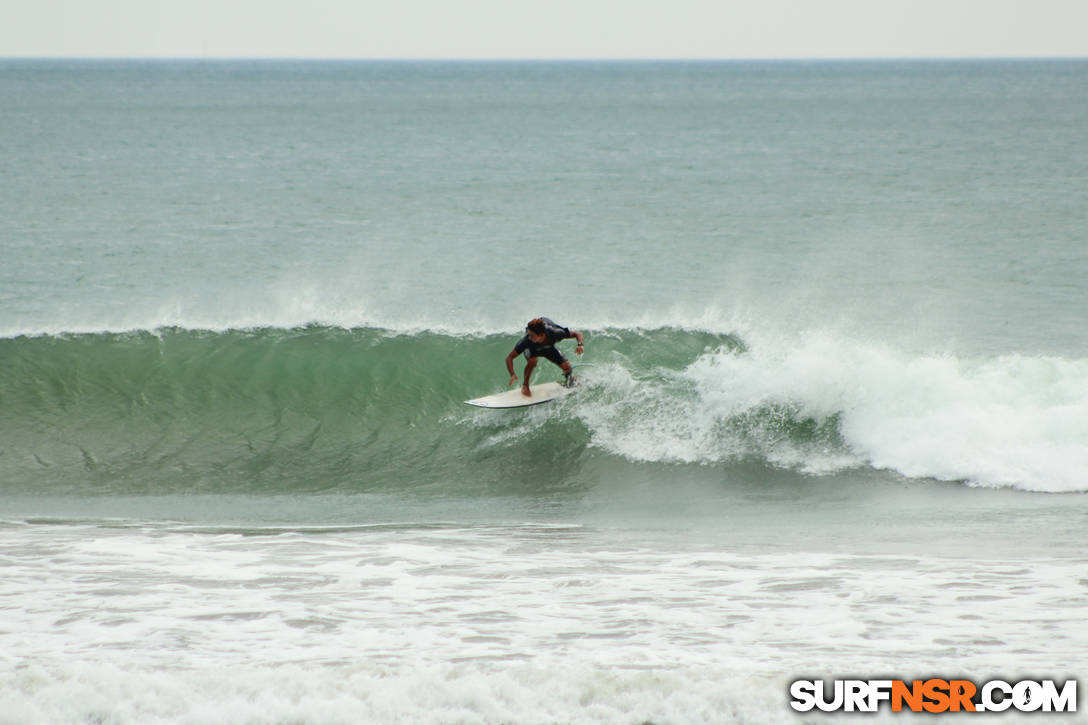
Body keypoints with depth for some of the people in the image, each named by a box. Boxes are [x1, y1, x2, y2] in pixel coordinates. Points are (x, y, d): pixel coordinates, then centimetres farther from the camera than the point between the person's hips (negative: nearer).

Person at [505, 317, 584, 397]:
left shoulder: (554, 333, -41)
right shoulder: (527, 340, -41)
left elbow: (577, 334, -29)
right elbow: (509, 357, -34)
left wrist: (580, 345, -50)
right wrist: (512, 375, -49)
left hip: (549, 348, 2)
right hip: (532, 348, -2)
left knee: (566, 367, -11)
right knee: (532, 360, -35)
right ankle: (525, 384, -7)